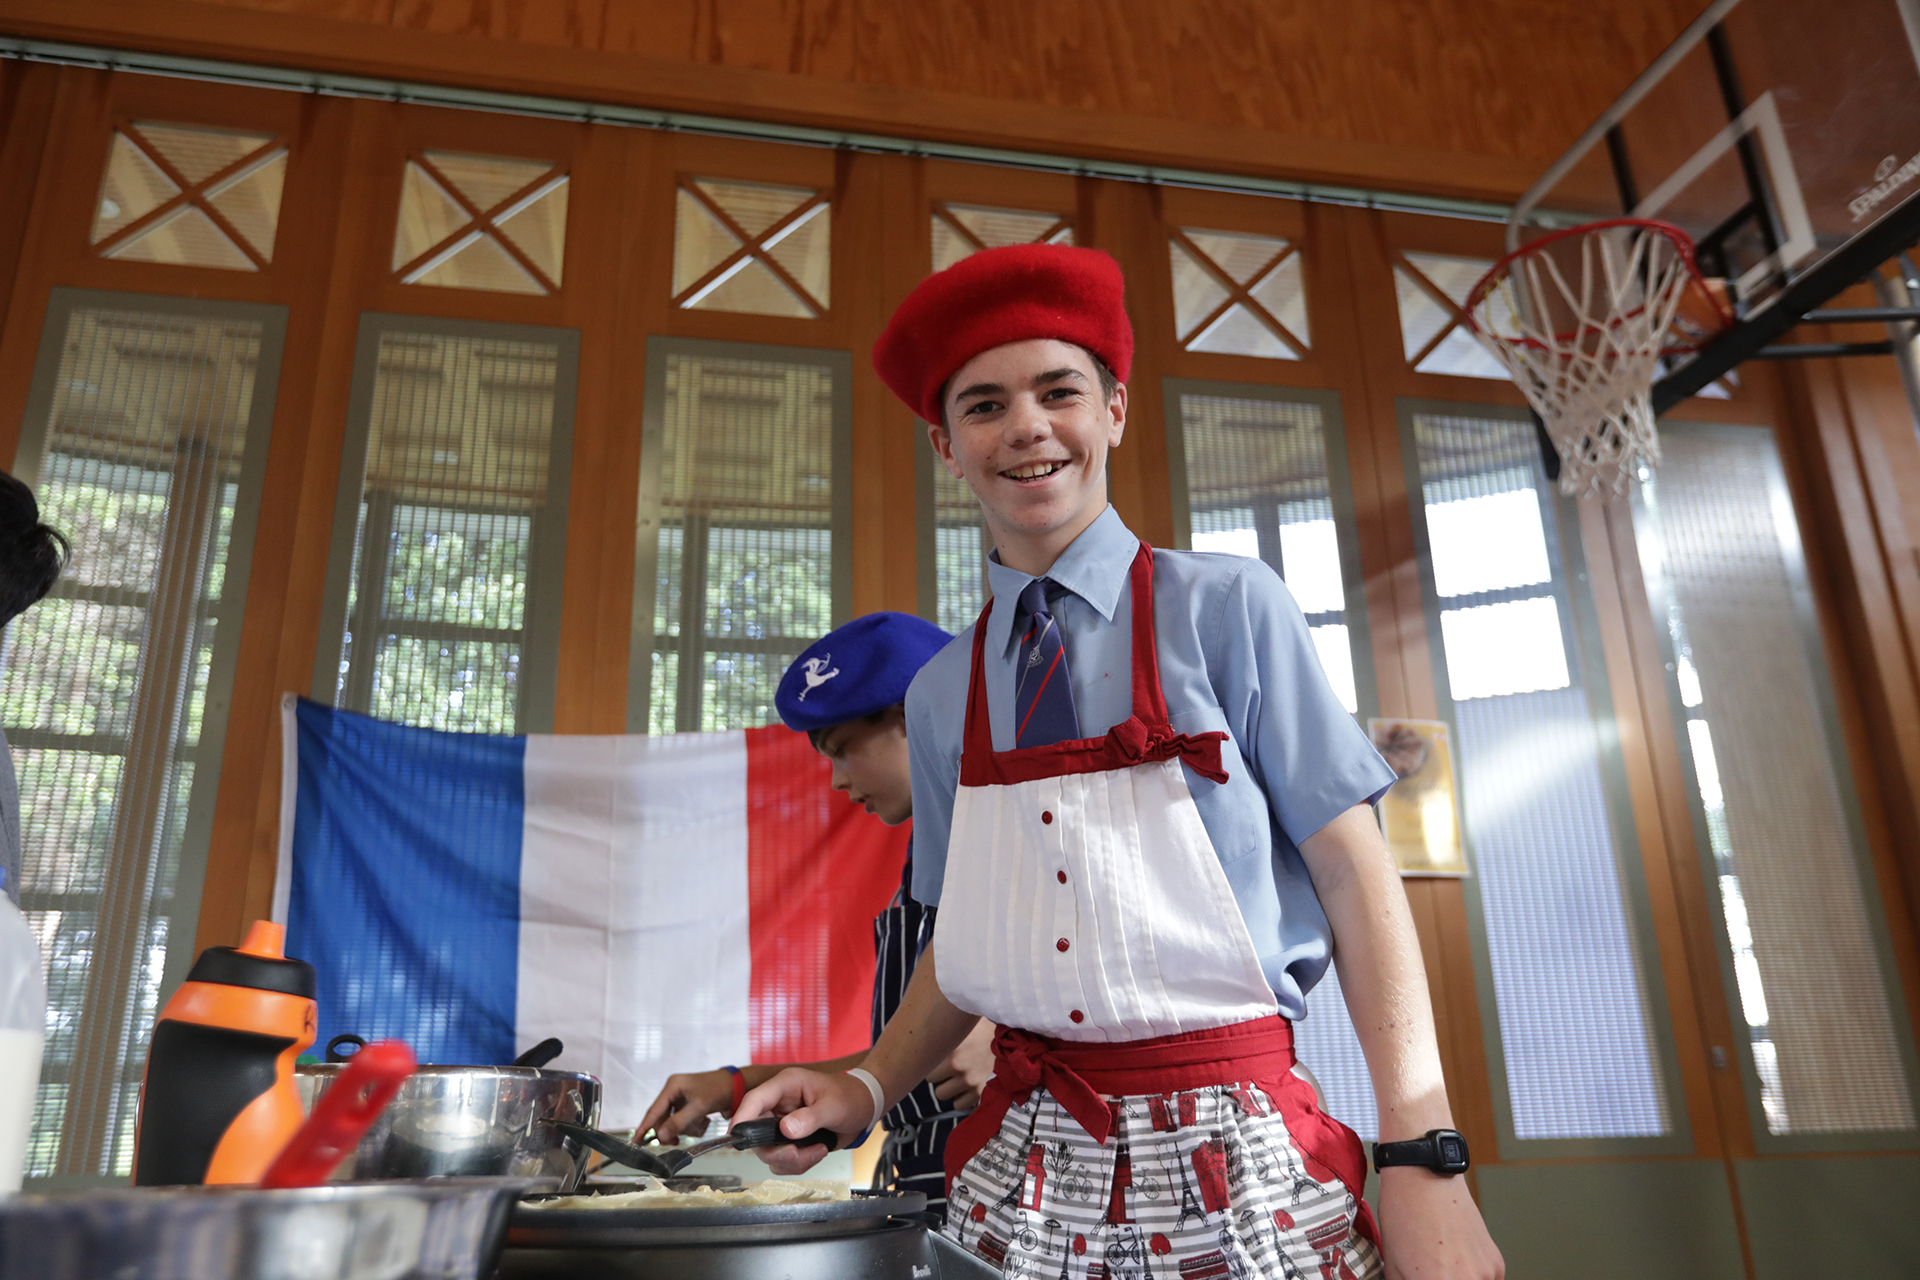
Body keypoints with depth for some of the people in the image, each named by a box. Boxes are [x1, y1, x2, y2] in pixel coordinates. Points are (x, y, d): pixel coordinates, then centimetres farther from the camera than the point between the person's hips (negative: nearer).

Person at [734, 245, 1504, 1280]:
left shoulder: (1229, 610, -6)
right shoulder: (940, 695, 4)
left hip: (1234, 1156, -2)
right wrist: (866, 1088, 0)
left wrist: (1423, 1161, -13)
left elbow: (1356, 881, -7)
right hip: (1025, 1164, 3)